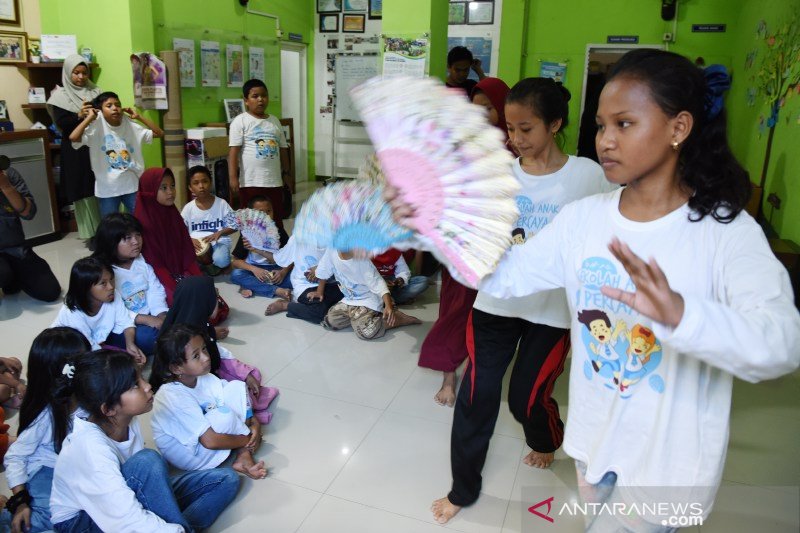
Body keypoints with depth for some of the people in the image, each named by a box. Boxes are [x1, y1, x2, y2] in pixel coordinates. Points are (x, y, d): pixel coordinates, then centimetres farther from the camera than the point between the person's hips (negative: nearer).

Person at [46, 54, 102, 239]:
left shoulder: (95, 91, 12)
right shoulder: (60, 96, 1)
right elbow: (61, 123, -9)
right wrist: (79, 116, -26)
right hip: (76, 151, -3)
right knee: (84, 192, -2)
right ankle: (91, 234, 3)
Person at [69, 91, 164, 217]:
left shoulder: (131, 127, 4)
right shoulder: (96, 129, -6)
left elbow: (159, 133, 1)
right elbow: (73, 137, -23)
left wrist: (139, 117, 0)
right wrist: (89, 118, -13)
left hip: (132, 185, 2)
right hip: (107, 188, -2)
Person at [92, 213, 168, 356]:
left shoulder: (142, 261, 6)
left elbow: (155, 292, -2)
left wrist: (162, 315, -20)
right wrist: (147, 319, -29)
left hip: (150, 319, 6)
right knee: (148, 336, -33)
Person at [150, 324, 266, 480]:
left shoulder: (204, 378, -10)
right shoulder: (174, 396, -31)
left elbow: (238, 400, 2)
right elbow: (210, 441, -31)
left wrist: (254, 422, -15)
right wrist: (248, 439, -19)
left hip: (206, 430, 8)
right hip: (190, 457, -8)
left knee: (237, 387, -5)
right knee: (224, 415, -33)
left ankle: (244, 457, -10)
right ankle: (248, 448, 1)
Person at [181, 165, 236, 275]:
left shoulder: (221, 203, -4)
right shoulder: (188, 208, -1)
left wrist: (218, 233, -20)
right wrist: (190, 239, -19)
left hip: (218, 242, -1)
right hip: (197, 243, 2)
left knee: (221, 260, -34)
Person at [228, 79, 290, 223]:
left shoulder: (274, 121, 11)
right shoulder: (240, 121, -5)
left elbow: (283, 149, 16)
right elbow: (234, 150, -9)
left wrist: (286, 173, 15)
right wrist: (233, 177, -16)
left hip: (274, 180, 5)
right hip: (251, 181, -5)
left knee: (277, 219, 13)